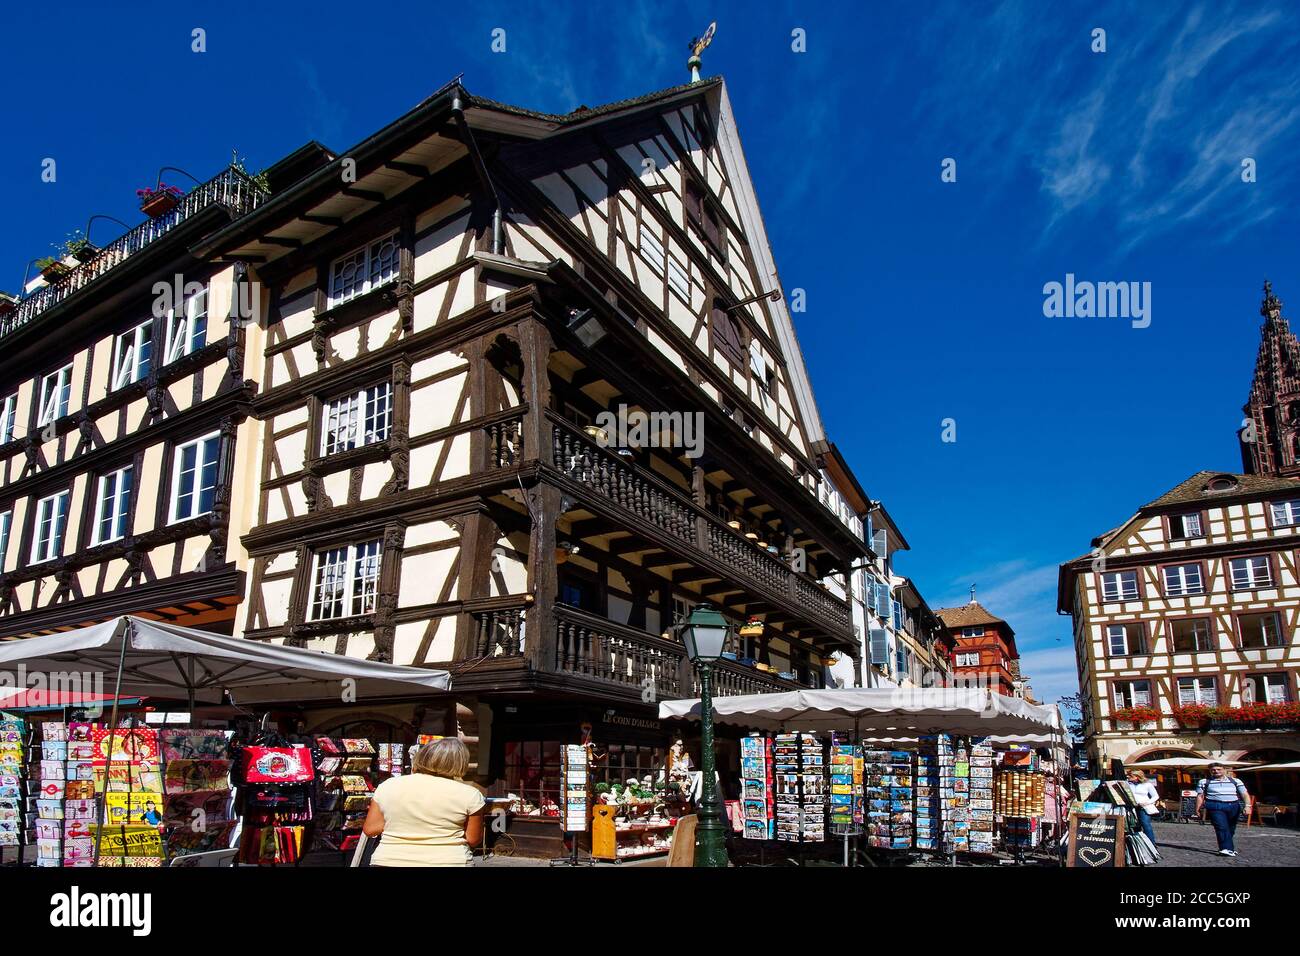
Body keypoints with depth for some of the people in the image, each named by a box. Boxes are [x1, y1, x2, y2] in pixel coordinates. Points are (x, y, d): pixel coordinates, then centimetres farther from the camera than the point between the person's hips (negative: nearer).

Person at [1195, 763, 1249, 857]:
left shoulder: (1235, 781, 13)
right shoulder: (1205, 782, 9)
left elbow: (1244, 794, 7)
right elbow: (1200, 796, 8)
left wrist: (1247, 805, -9)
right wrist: (1198, 809, 0)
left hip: (1233, 806, 3)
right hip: (1215, 806, -3)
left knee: (1231, 829, 9)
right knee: (1222, 827, -16)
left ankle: (1229, 847, 24)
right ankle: (1227, 849, -21)